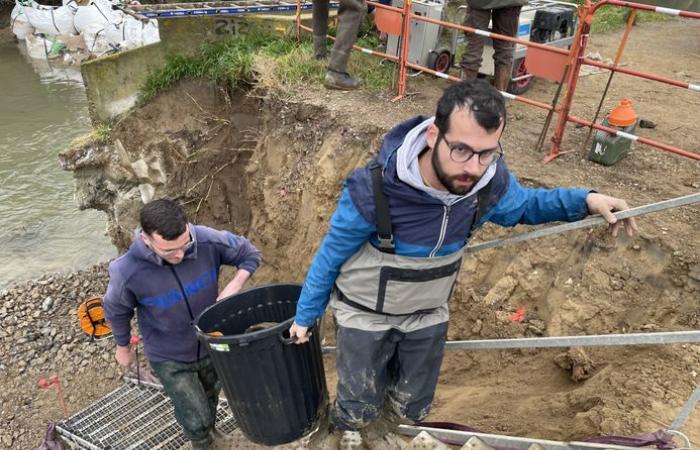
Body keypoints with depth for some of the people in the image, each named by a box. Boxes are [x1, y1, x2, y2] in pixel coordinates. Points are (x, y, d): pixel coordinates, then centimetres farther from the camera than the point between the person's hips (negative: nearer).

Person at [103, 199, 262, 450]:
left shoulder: (208, 241, -29)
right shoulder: (128, 272, -31)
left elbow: (250, 254, -11)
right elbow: (117, 311, -9)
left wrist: (234, 286, -28)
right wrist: (123, 349, 7)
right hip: (169, 357, -2)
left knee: (210, 395, 29)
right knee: (195, 419, 7)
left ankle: (209, 428, 63)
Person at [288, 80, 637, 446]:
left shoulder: (491, 181, -22)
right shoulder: (373, 190, -35)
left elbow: (524, 205, 4)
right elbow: (330, 255, -18)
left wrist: (585, 200, -13)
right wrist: (305, 315, -4)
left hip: (428, 313, 4)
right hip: (364, 313, -3)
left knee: (412, 409, 23)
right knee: (360, 407, 16)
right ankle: (346, 429, 52)